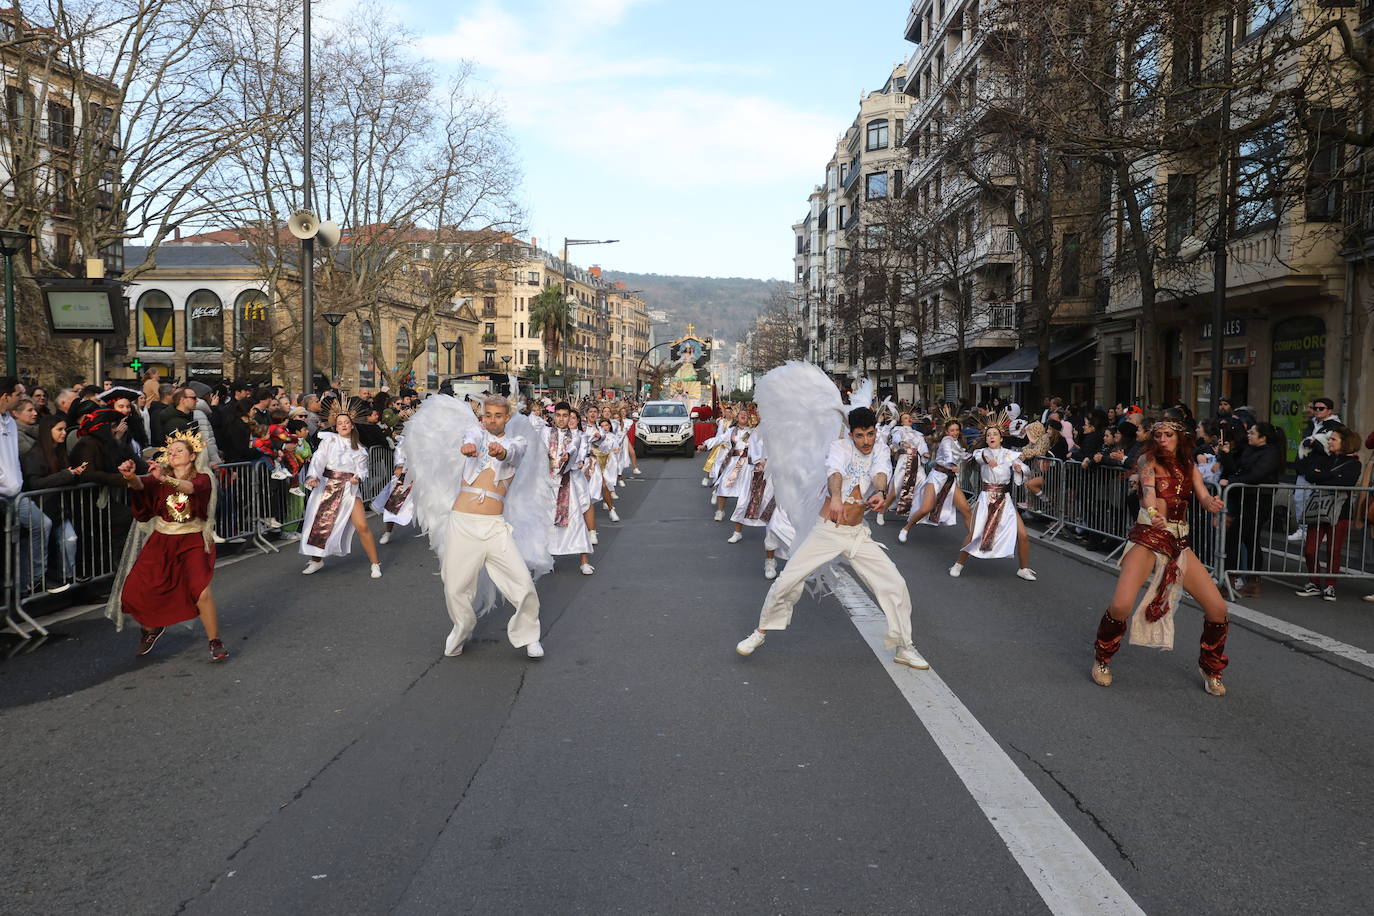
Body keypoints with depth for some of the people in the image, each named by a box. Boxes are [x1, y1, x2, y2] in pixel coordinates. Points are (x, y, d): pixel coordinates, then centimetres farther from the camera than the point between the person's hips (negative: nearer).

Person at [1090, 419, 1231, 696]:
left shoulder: (1189, 467, 12)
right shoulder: (1149, 460, -1)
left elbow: (1204, 497, -2)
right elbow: (1148, 488, -22)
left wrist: (1212, 503, -28)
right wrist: (1153, 512, -44)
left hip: (1180, 543, 5)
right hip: (1148, 538, -5)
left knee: (1218, 608, -5)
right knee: (1121, 605, -21)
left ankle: (1210, 669, 21)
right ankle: (1102, 659, 7)